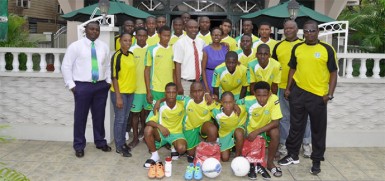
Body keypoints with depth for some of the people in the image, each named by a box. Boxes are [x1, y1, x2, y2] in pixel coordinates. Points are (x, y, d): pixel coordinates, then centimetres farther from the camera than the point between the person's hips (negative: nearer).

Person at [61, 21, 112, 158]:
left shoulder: (104, 46, 9)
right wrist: (71, 84, -8)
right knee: (80, 116, 3)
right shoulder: (75, 46, -4)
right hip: (82, 86, -3)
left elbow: (108, 65, 17)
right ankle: (79, 146, 16)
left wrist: (108, 81, 8)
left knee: (99, 115, 12)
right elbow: (66, 66, -3)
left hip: (101, 86, 4)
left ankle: (100, 142, 28)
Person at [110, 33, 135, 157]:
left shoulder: (131, 55, 8)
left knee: (125, 119, 15)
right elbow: (114, 77, -15)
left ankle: (123, 143, 26)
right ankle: (119, 147, 11)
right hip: (120, 92, -7)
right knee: (119, 119, 1)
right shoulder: (117, 56, -13)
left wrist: (132, 88, 13)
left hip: (130, 92, 7)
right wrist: (118, 96, -18)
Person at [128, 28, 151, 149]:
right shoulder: (131, 50, -3)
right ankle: (136, 138, 13)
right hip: (136, 87, -2)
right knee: (135, 112, 4)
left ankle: (143, 129, 38)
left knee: (147, 110, 13)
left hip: (148, 86, 2)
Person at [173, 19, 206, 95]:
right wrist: (179, 85, -15)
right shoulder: (180, 43, -8)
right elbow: (177, 64, -11)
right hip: (185, 83, -5)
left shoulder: (201, 42, 6)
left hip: (198, 82, 5)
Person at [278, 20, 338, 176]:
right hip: (298, 92, 3)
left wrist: (330, 94, -10)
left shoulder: (327, 49, -5)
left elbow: (333, 73, -3)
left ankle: (317, 161, 20)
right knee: (296, 126, 13)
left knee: (318, 129, 7)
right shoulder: (297, 48, 4)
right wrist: (288, 88, 6)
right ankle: (292, 155, 27)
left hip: (318, 95, -3)